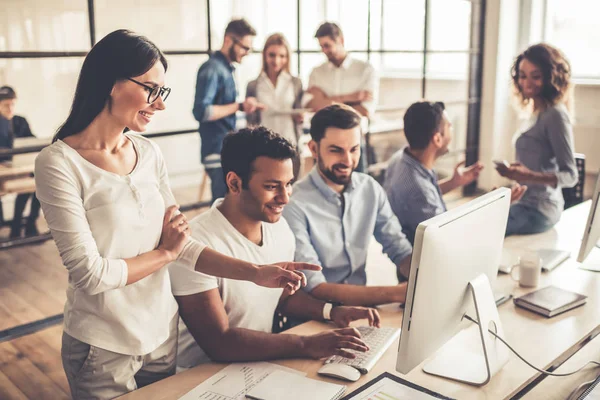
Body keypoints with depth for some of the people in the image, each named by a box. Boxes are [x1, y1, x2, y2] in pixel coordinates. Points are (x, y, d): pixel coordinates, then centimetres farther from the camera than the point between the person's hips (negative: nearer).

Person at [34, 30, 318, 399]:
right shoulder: (59, 163, -17)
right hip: (104, 349, -5)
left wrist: (255, 272, -12)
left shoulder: (149, 153, 0)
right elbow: (90, 274, -21)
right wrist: (165, 253, -9)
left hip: (163, 333, 6)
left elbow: (181, 243, -2)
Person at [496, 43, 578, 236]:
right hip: (527, 203, 9)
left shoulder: (555, 115, -16)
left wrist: (530, 176, -32)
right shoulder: (535, 111, 9)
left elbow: (570, 175, -17)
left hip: (538, 210, -9)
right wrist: (514, 170, 5)